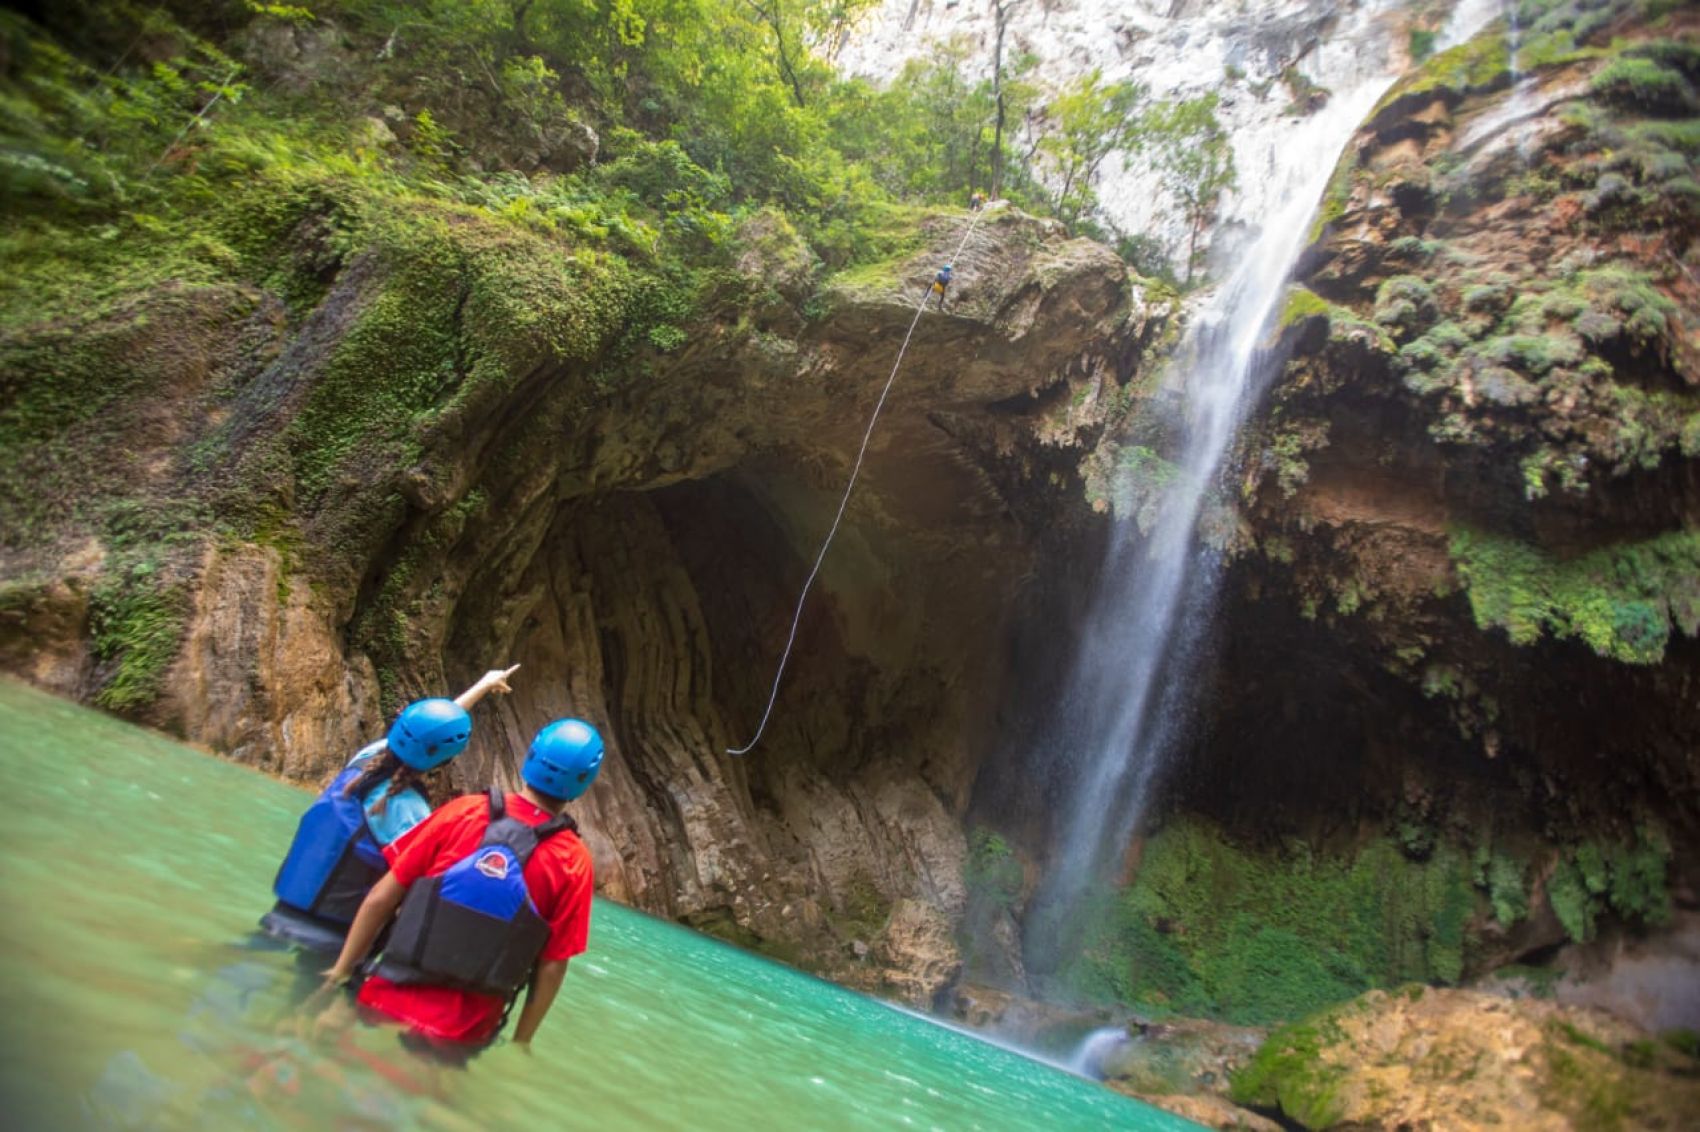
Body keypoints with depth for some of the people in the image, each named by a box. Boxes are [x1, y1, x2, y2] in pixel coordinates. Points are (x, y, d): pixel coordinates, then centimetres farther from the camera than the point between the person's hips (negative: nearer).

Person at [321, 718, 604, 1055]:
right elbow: (552, 967, -6)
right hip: (459, 1039, 0)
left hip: (389, 1006, 0)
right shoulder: (574, 862, -10)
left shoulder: (464, 811, -7)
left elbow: (380, 899, -3)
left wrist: (342, 971, 9)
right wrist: (520, 1043, 6)